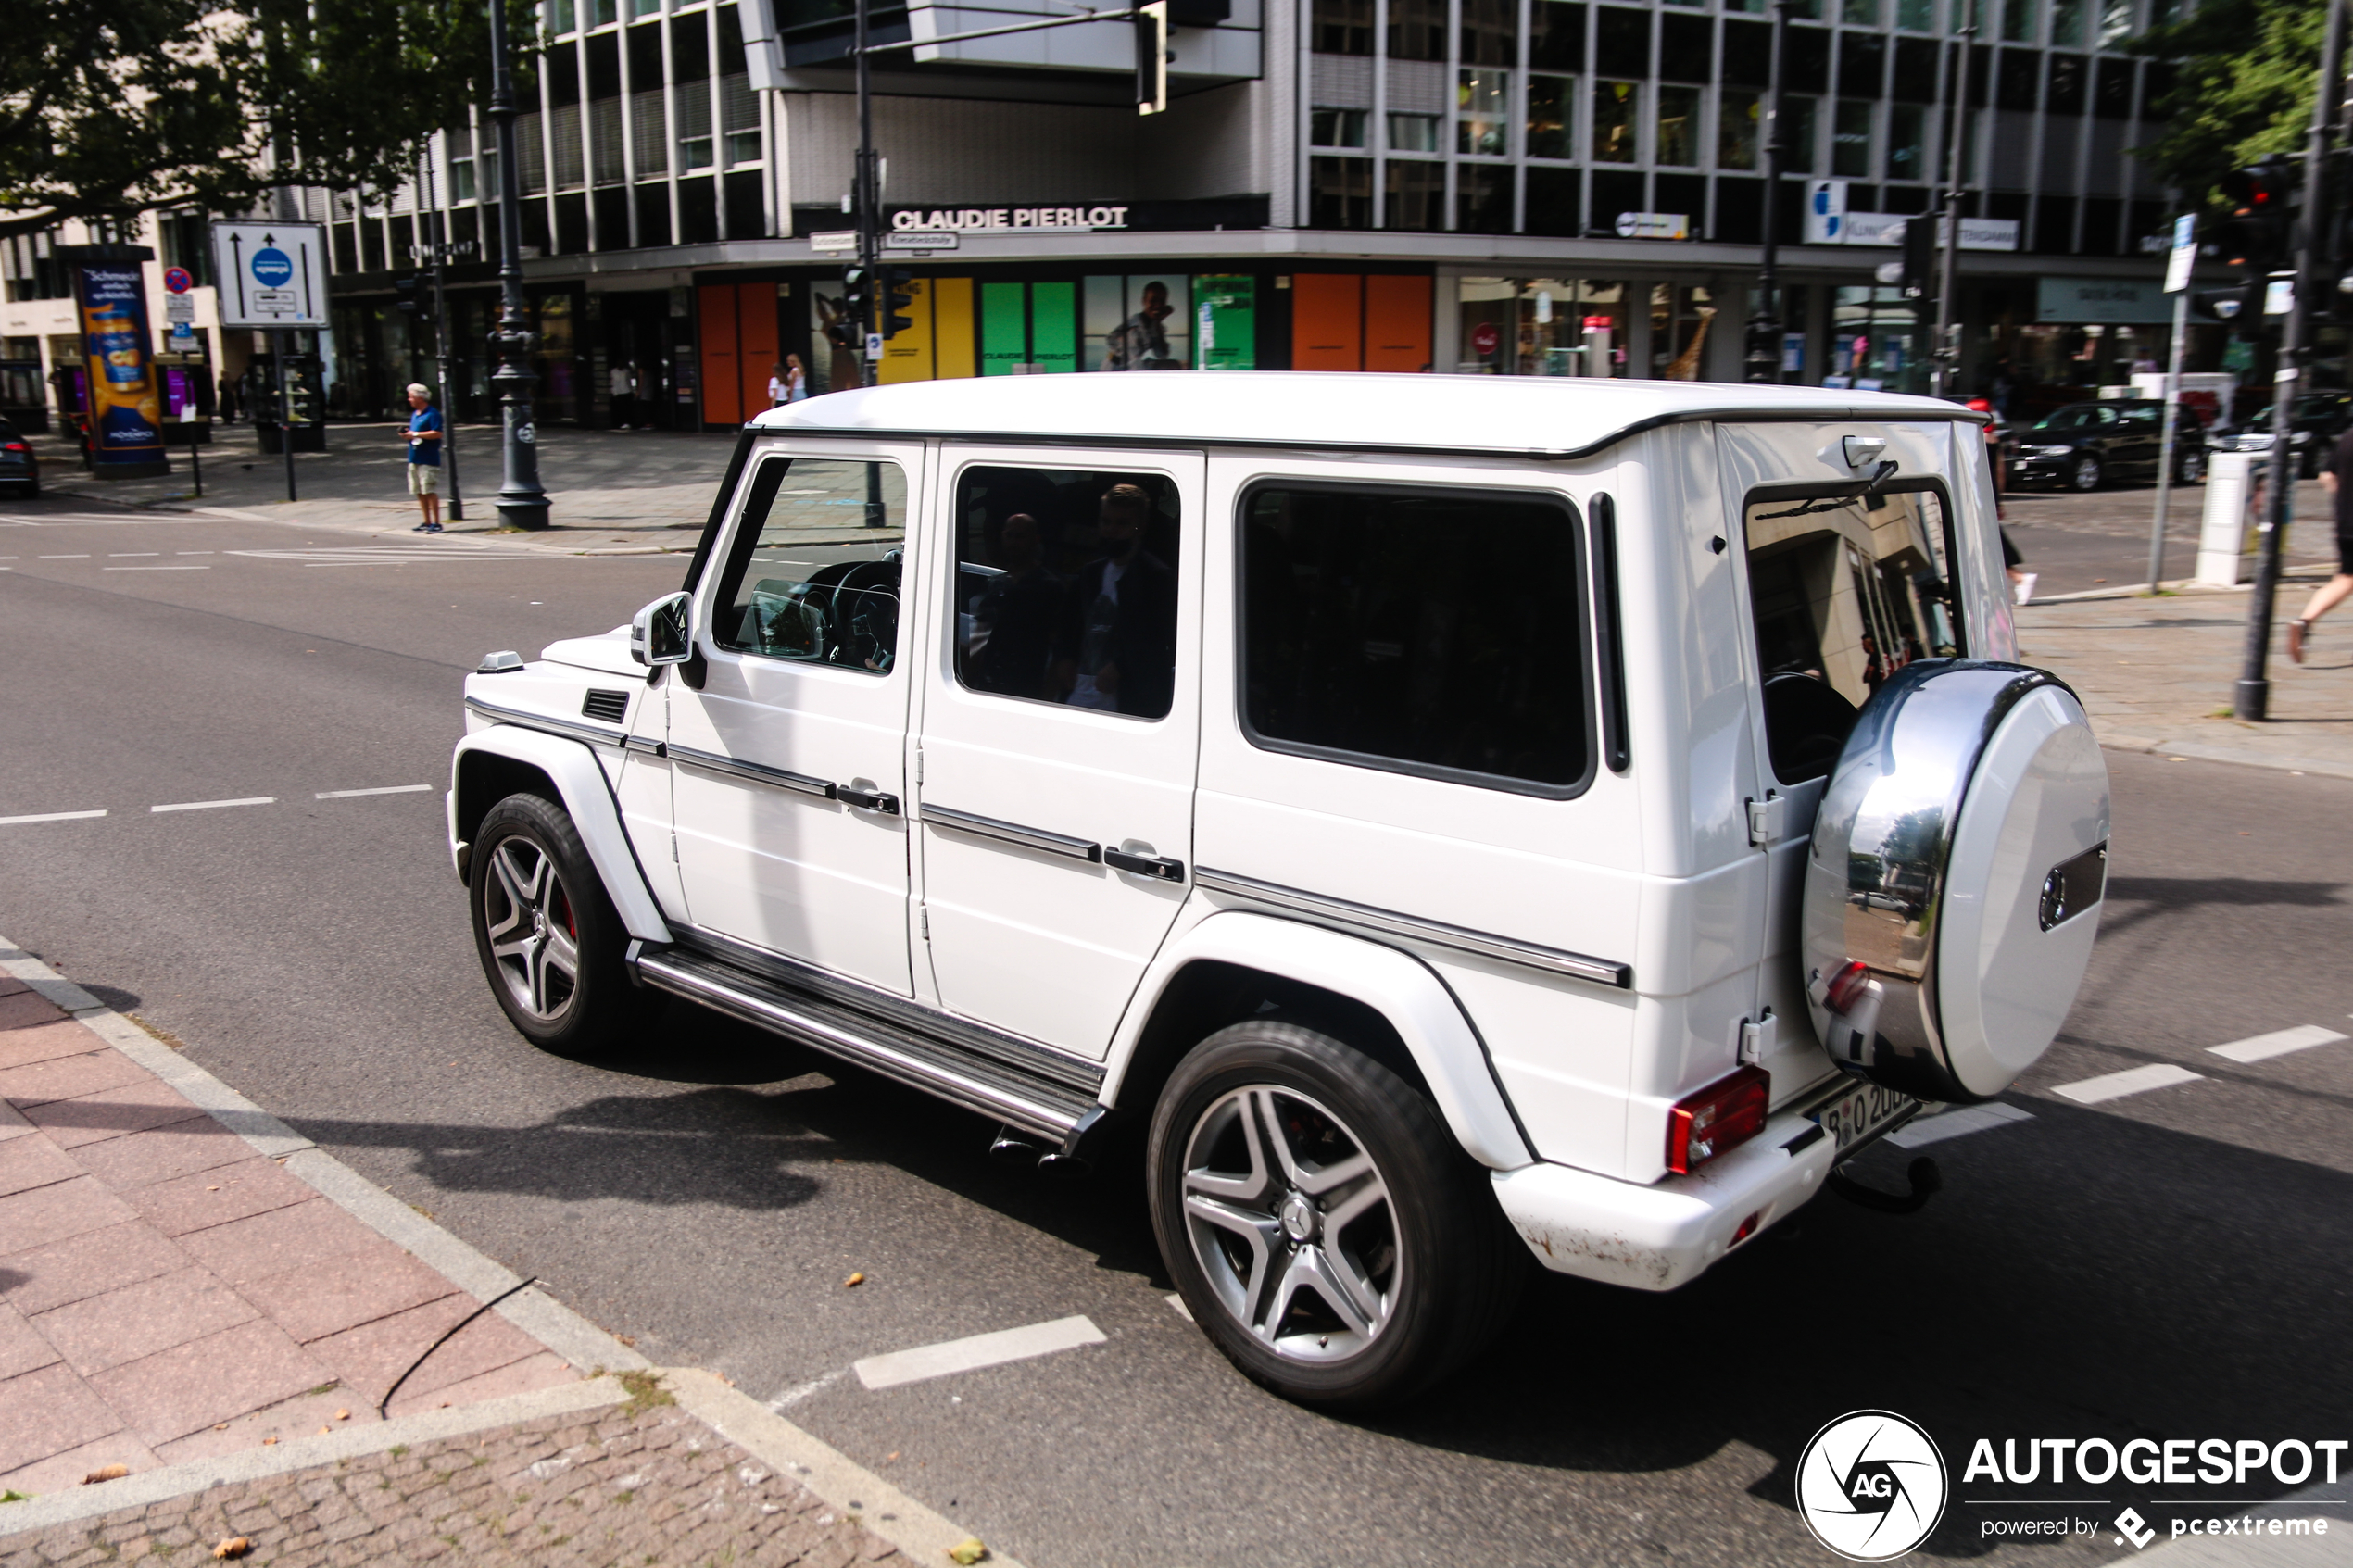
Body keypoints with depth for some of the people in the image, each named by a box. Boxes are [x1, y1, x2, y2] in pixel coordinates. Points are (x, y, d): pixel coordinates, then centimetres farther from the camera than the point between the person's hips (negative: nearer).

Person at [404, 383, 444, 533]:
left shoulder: (432, 413, -10)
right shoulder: (414, 414, 18)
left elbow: (437, 433, -19)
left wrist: (415, 434, -16)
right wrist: (408, 434, 4)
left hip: (428, 460, -9)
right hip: (415, 458, 9)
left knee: (430, 492, -8)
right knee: (420, 492, 9)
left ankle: (436, 523, -4)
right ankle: (427, 522, 15)